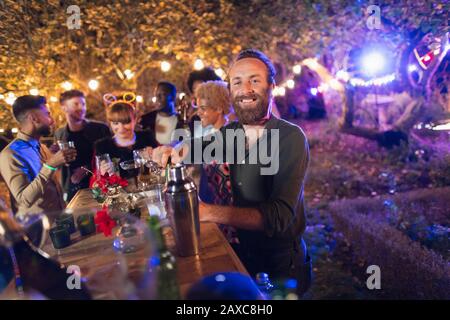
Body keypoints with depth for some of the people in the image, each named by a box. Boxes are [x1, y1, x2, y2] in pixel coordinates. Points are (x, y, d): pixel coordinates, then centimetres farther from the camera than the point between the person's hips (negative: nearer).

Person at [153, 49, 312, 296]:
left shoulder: (291, 137, -21)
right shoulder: (230, 133, -5)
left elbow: (280, 216, -29)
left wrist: (208, 212, -39)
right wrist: (172, 149, -18)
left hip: (280, 263, -4)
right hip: (243, 252, 4)